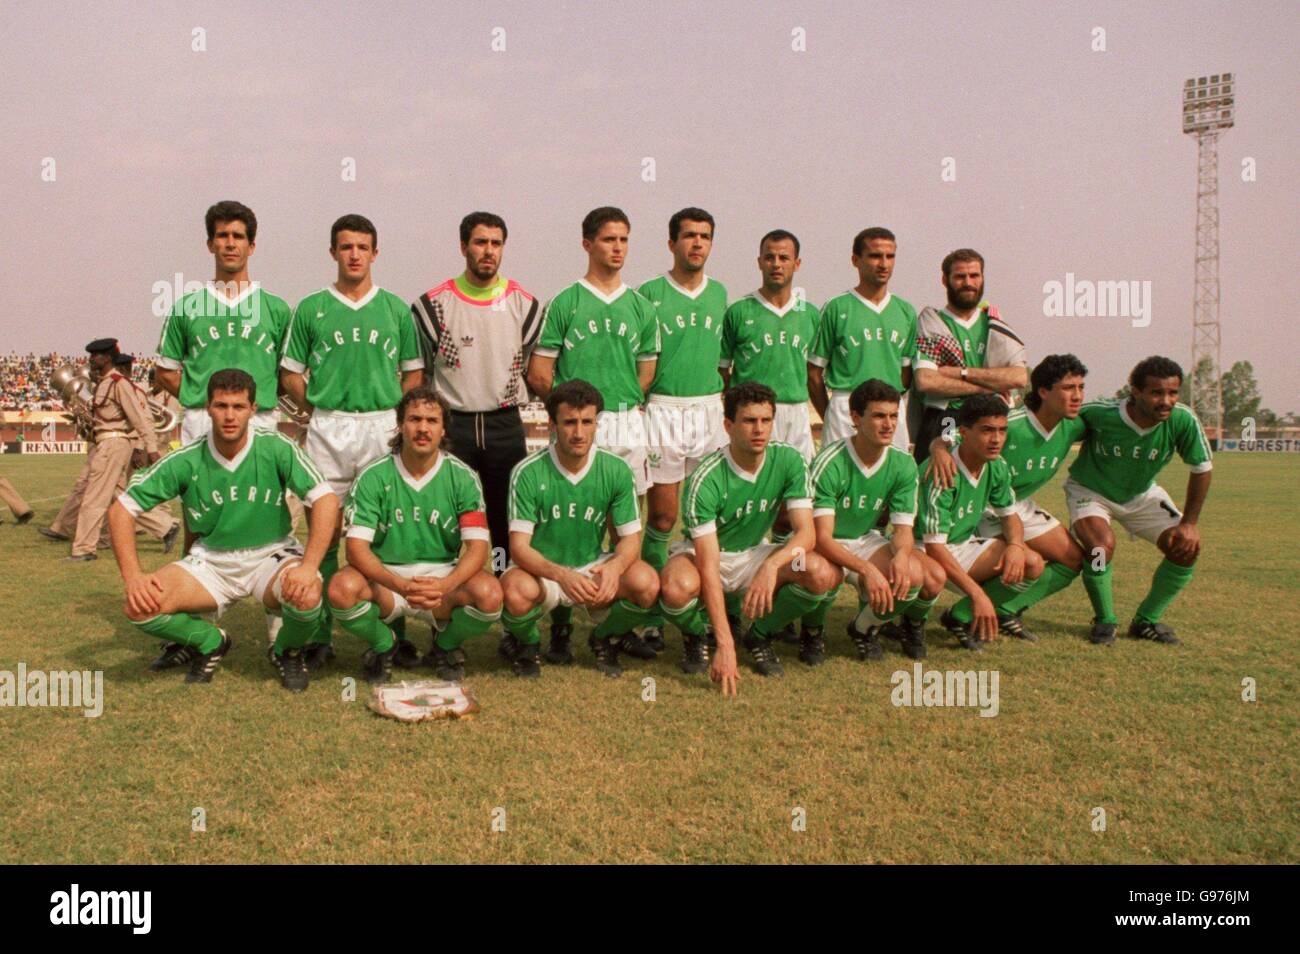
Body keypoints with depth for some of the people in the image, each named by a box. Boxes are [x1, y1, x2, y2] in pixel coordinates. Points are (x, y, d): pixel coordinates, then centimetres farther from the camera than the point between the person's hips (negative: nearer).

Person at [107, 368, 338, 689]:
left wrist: (309, 566, -32)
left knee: (307, 595, -34)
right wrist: (132, 576, -18)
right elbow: (121, 510, -4)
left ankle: (287, 651, 3)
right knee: (141, 606, -22)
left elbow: (326, 500, -20)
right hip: (211, 560, 2)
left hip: (271, 555, -2)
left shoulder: (276, 449, -14)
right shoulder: (185, 461, -9)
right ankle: (209, 642, 10)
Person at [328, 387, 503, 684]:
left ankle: (446, 645, 6)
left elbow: (478, 546, -11)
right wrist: (401, 585, -31)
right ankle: (383, 645, 4)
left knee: (490, 594, -30)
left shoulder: (462, 477, -5)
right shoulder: (374, 477, -6)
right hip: (386, 576, 0)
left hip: (444, 576, 0)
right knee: (342, 589, -31)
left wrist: (446, 585, -32)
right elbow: (357, 547, -14)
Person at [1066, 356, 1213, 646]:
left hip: (1142, 494, 4)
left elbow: (1201, 468, -9)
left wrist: (1189, 523, -8)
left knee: (1187, 548, -9)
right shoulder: (1099, 414, -33)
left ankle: (1146, 621, 14)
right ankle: (1104, 621, -2)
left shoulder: (1183, 420, -25)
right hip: (1090, 490, -4)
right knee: (1101, 544, -30)